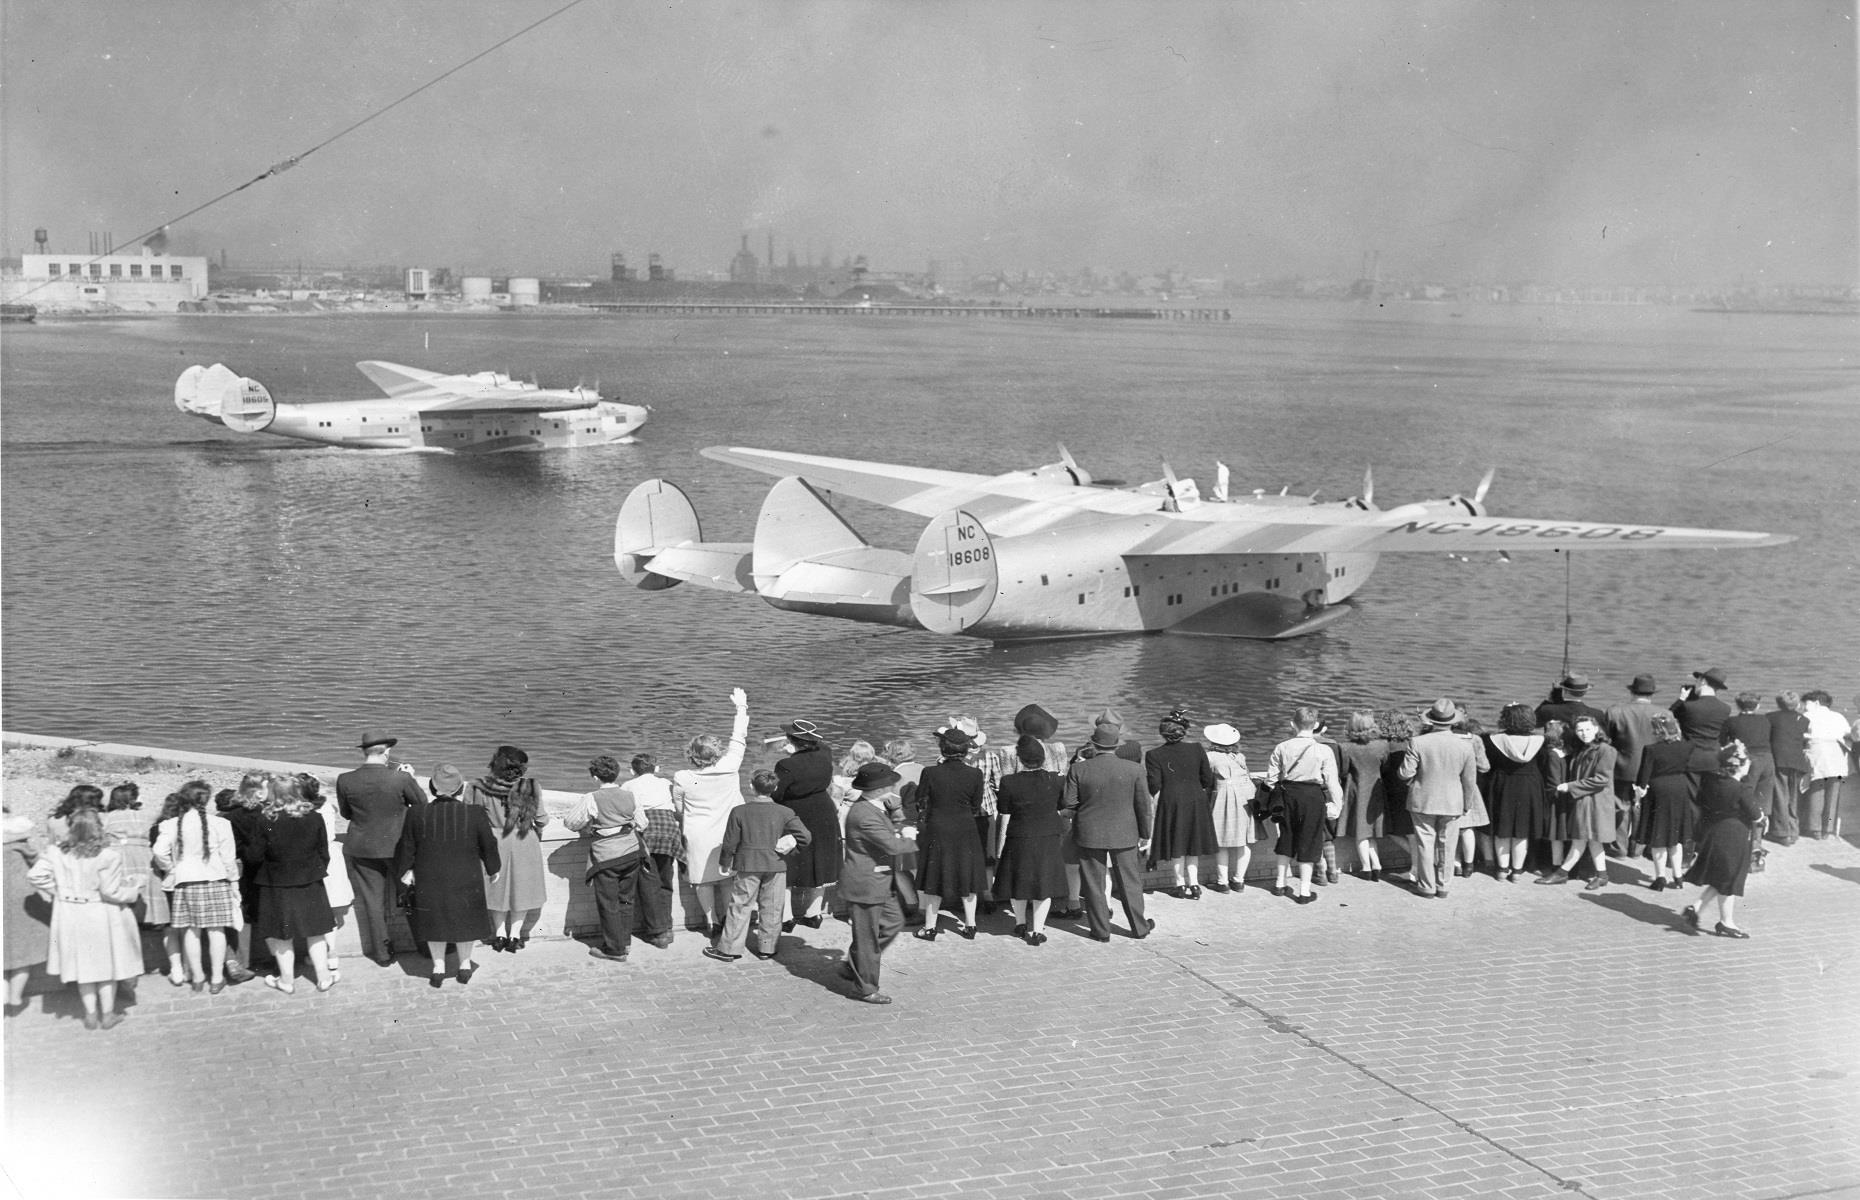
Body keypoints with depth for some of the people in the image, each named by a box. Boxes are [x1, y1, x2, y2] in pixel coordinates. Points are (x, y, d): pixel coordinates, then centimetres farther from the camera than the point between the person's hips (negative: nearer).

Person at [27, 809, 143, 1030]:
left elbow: (35, 875, -9)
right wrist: (134, 888, -1)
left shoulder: (56, 853, -8)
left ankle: (90, 1013, 20)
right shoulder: (108, 855, -19)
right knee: (107, 963, 12)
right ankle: (107, 1013, 19)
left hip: (70, 916, 3)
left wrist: (55, 891, 5)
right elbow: (111, 891, -18)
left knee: (83, 964, 17)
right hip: (102, 916, -3)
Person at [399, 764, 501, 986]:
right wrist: (493, 869, 13)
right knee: (465, 919, 20)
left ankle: (438, 968, 25)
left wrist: (404, 871, 16)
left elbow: (406, 847, -2)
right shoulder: (475, 814, -18)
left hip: (429, 881, 1)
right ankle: (465, 965, 32)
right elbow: (489, 845, -5)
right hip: (466, 882, 0)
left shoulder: (417, 814, -15)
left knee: (435, 920, 20)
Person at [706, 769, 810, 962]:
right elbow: (805, 836, -10)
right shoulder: (785, 813, -4)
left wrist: (725, 862, 11)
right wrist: (790, 845, 5)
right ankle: (767, 948, 16)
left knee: (739, 907, 6)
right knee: (771, 909, 10)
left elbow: (730, 841, -3)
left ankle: (729, 948, 8)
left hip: (747, 866, -1)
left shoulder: (739, 812, -7)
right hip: (776, 866, 1)